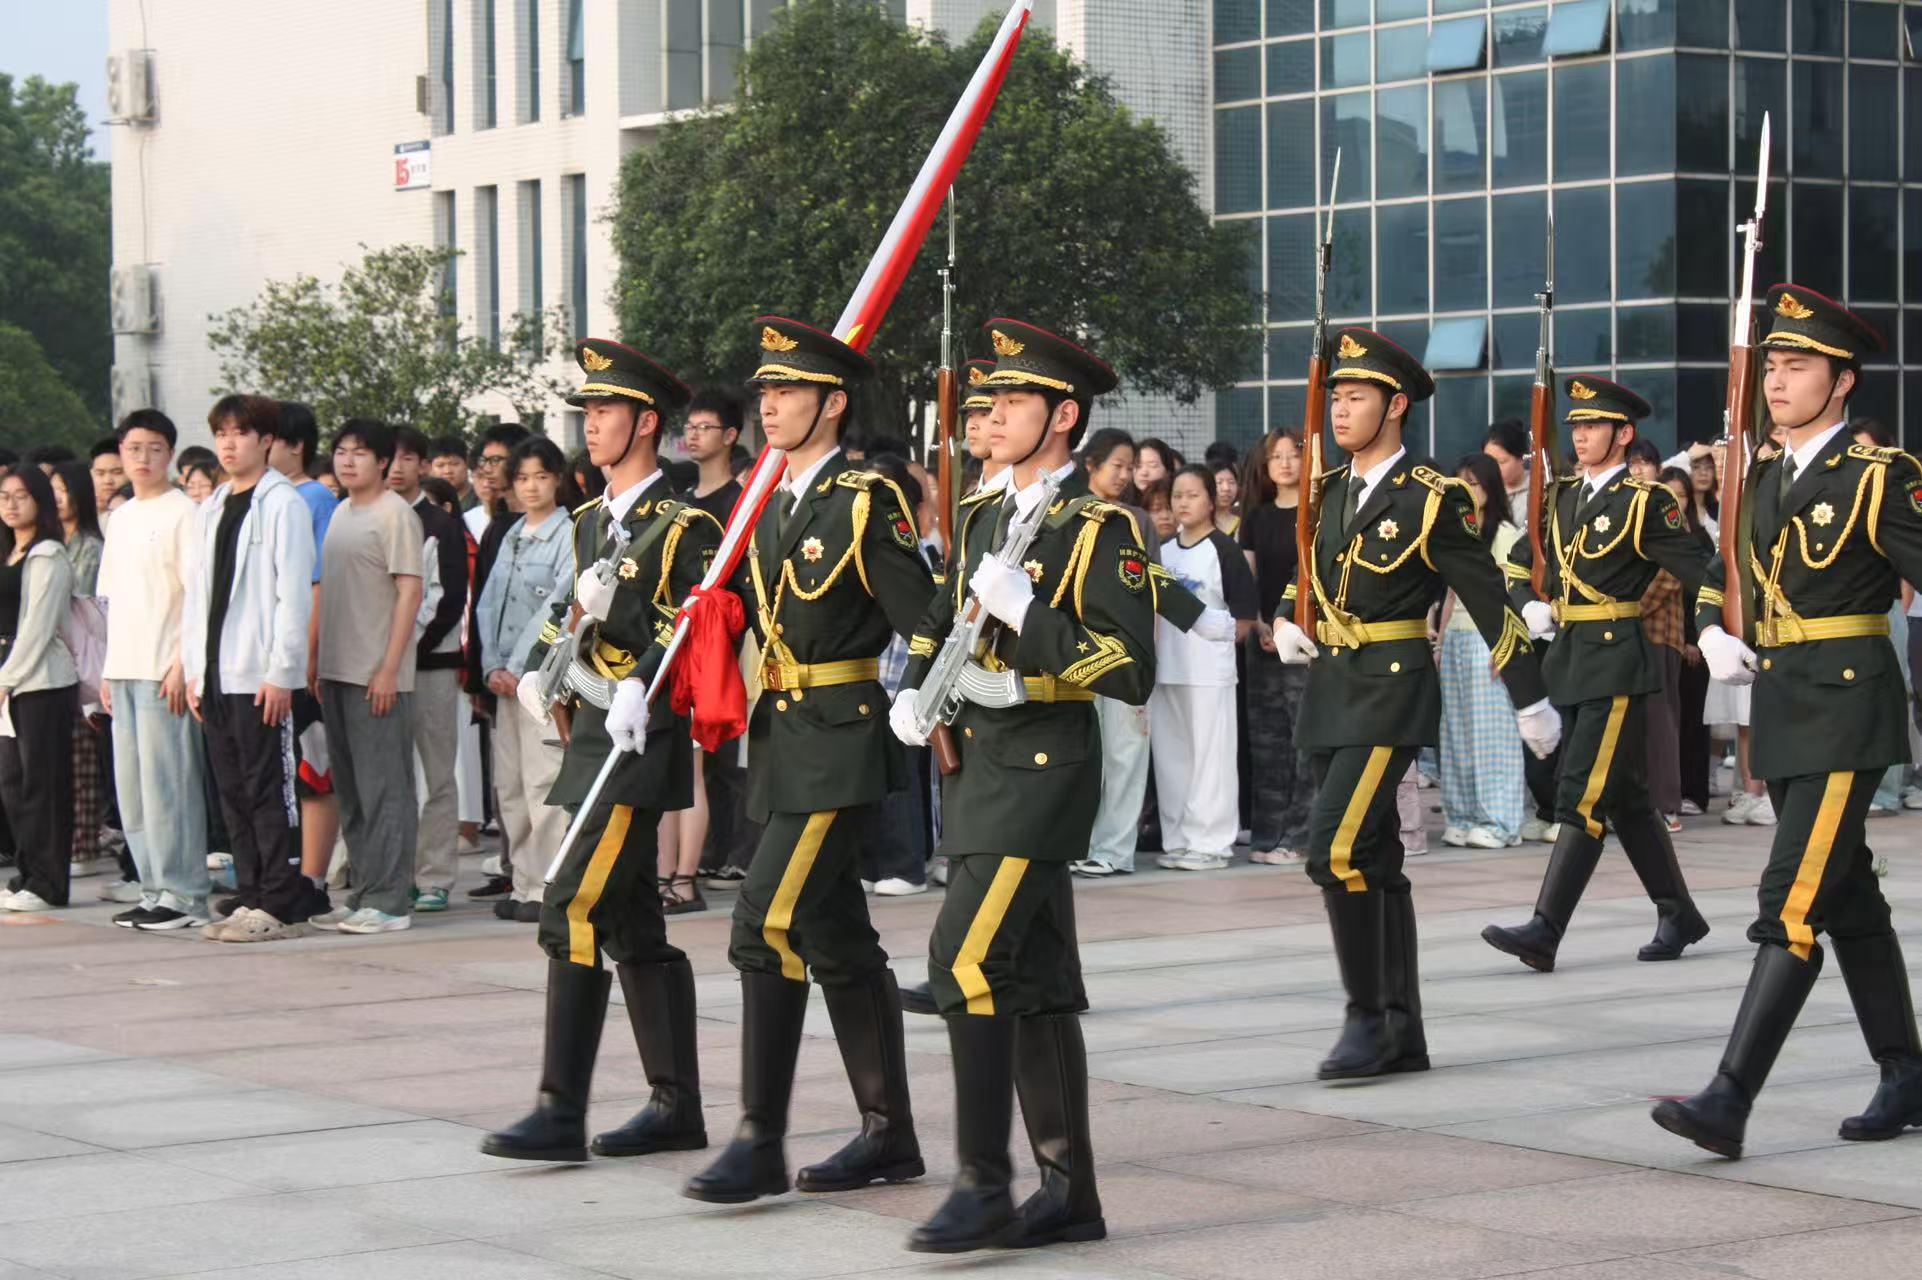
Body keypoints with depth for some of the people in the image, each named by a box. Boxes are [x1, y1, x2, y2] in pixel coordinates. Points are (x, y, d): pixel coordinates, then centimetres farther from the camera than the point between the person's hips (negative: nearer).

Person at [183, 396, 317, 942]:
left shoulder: (283, 505, -6)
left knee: (269, 789, -6)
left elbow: (294, 593, -11)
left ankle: (283, 906, -3)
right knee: (233, 791, 8)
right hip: (217, 676, 7)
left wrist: (281, 672, -16)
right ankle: (254, 898, 14)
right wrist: (193, 669, 13)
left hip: (263, 676, -7)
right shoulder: (210, 511, 17)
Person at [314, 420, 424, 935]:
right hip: (337, 672, 8)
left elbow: (410, 592, -12)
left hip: (378, 675, -8)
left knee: (384, 788, -6)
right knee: (350, 790, 11)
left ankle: (389, 900, -5)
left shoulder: (395, 514, -8)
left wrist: (389, 668, -17)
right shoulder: (340, 514, 16)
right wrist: (316, 662, 16)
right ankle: (362, 893, 17)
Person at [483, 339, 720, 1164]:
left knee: (575, 915, -13)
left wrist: (642, 681, -32)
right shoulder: (591, 521, 17)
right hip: (592, 734, 9)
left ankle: (560, 1113, -12)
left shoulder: (684, 526, -10)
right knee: (633, 928, 12)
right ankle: (677, 1106, 18)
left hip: (638, 738, -9)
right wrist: (538, 667, 7)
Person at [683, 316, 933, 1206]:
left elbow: (923, 623, -13)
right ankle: (889, 1134, 19)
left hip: (843, 740, -9)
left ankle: (760, 1142, -12)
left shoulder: (868, 503, -11)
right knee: (836, 940, 12)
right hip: (783, 741, 9)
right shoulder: (772, 505, 13)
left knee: (769, 924, -15)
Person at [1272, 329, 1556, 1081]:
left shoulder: (1432, 501, -9)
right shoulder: (1327, 492, 10)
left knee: (1337, 849, -18)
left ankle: (1368, 1017, -8)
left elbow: (1489, 601, -5)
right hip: (1331, 687, 7)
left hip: (1392, 689, -7)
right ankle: (1402, 1034, 16)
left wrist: (1531, 700, -3)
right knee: (1374, 861, 10)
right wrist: (1285, 623, 12)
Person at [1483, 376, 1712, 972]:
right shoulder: (1562, 498, 13)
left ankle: (1545, 932, -17)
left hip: (1618, 661, -8)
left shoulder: (1645, 502, -9)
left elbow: (1699, 571, -11)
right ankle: (1679, 916, 25)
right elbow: (1520, 559, 25)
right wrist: (1531, 607, 8)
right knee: (1625, 797, 14)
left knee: (1583, 795, -12)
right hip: (1570, 659, 8)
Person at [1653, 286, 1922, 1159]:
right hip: (1781, 706, 8)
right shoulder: (1766, 477, 12)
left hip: (1848, 708, -8)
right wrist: (1713, 634, 7)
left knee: (1793, 902, -13)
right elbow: (1723, 565, 25)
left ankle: (1729, 1102, -19)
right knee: (1849, 899, 15)